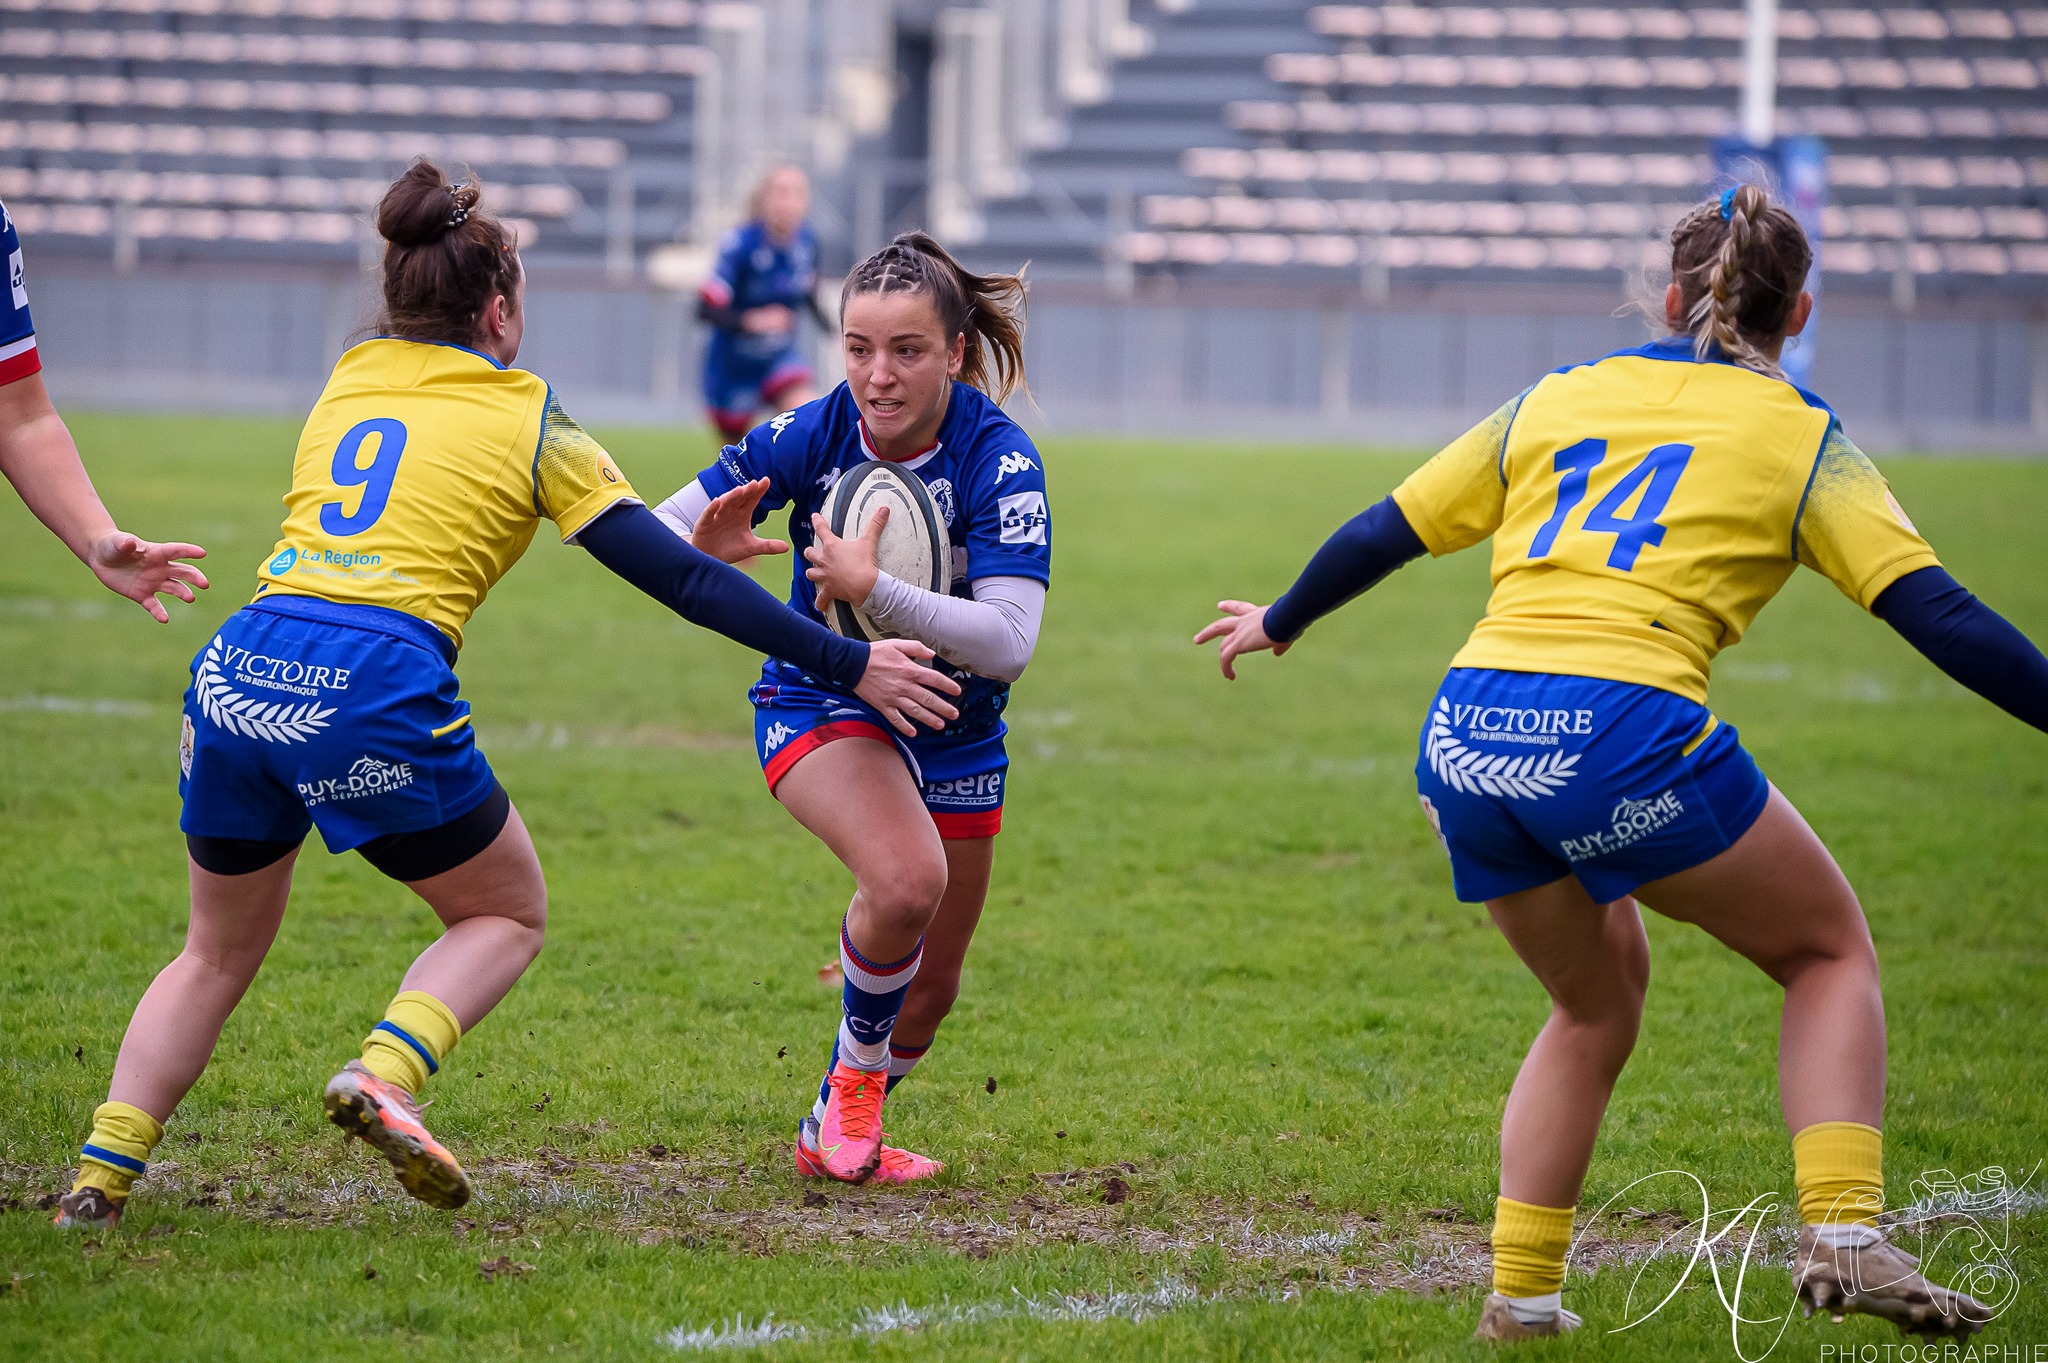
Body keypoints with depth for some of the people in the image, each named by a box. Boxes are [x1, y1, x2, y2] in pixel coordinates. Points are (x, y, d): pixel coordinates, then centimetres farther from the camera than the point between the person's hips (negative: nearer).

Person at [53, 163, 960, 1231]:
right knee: (508, 913, 20)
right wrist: (847, 664, 7)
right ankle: (382, 1075, -7)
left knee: (219, 950, 23)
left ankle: (99, 1178, 7)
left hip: (240, 667, 4)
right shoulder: (529, 423, 7)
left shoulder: (344, 385, 21)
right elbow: (676, 578, 4)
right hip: (376, 694, -4)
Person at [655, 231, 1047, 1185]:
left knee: (931, 983, 15)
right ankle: (855, 1077, -6)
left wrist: (871, 590, -43)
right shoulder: (811, 435, -20)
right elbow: (657, 536, -12)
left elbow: (1008, 641, -33)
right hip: (821, 703, -2)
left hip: (954, 734, 2)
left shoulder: (1000, 460, -24)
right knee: (906, 876, -32)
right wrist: (704, 548, -36)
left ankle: (834, 1134, 43)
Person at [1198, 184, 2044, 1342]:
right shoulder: (1800, 439, 10)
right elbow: (1939, 614, 1)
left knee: (1600, 999, 27)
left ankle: (1520, 1290, 21)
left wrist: (1279, 623, 42)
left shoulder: (1557, 400, 21)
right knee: (1831, 953, 16)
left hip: (1466, 741, 5)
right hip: (1624, 734, -5)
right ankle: (1844, 1237, -2)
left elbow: (1381, 534, 26)